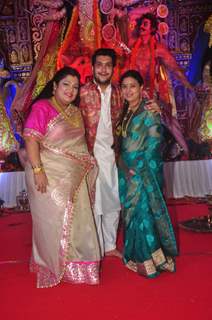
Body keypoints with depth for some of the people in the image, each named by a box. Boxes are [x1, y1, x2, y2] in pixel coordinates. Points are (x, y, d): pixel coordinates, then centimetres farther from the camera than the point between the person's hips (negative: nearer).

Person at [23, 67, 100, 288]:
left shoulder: (75, 112, 13)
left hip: (74, 176, 7)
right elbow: (31, 139, -17)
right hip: (50, 174, -7)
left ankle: (74, 264, 28)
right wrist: (37, 170, -23)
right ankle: (54, 265, 21)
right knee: (55, 218, 2)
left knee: (77, 218, 11)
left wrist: (87, 166, 12)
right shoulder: (42, 108, -9)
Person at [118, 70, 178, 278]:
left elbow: (153, 144, -14)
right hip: (127, 170, 7)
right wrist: (125, 168, 3)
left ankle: (149, 260, 11)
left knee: (143, 211, -3)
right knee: (132, 211, 9)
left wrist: (137, 169, -13)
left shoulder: (149, 110, -9)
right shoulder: (125, 112, 12)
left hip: (145, 170, -6)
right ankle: (138, 255, 22)